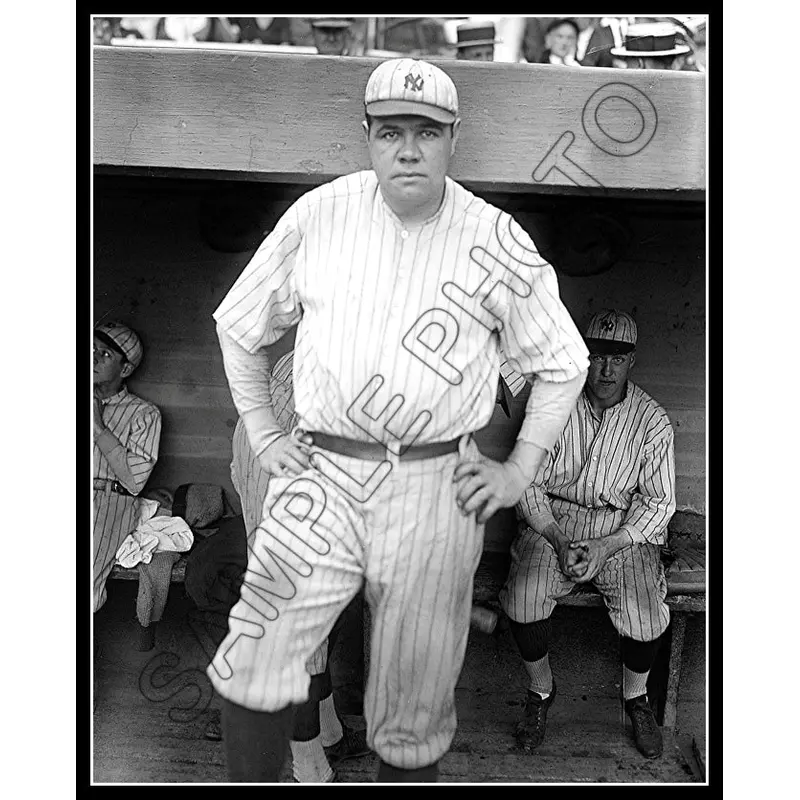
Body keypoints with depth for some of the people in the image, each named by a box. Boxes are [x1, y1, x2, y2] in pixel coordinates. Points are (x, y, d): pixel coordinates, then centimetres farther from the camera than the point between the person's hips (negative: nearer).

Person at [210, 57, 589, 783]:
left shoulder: (497, 243, 0)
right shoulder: (318, 215, 2)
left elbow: (563, 362, 9)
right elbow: (239, 326, 14)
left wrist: (519, 472, 3)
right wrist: (262, 435, 7)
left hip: (435, 487, 0)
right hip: (320, 475, 1)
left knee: (414, 705, 9)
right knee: (253, 671, -10)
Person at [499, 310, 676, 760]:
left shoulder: (652, 420, -3)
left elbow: (659, 502, -1)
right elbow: (528, 485, 0)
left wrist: (607, 547, -15)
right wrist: (559, 542, -15)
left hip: (625, 530, 0)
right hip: (553, 520, 0)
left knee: (647, 616, -23)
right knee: (523, 599, -25)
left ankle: (636, 697, 11)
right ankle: (541, 689, 6)